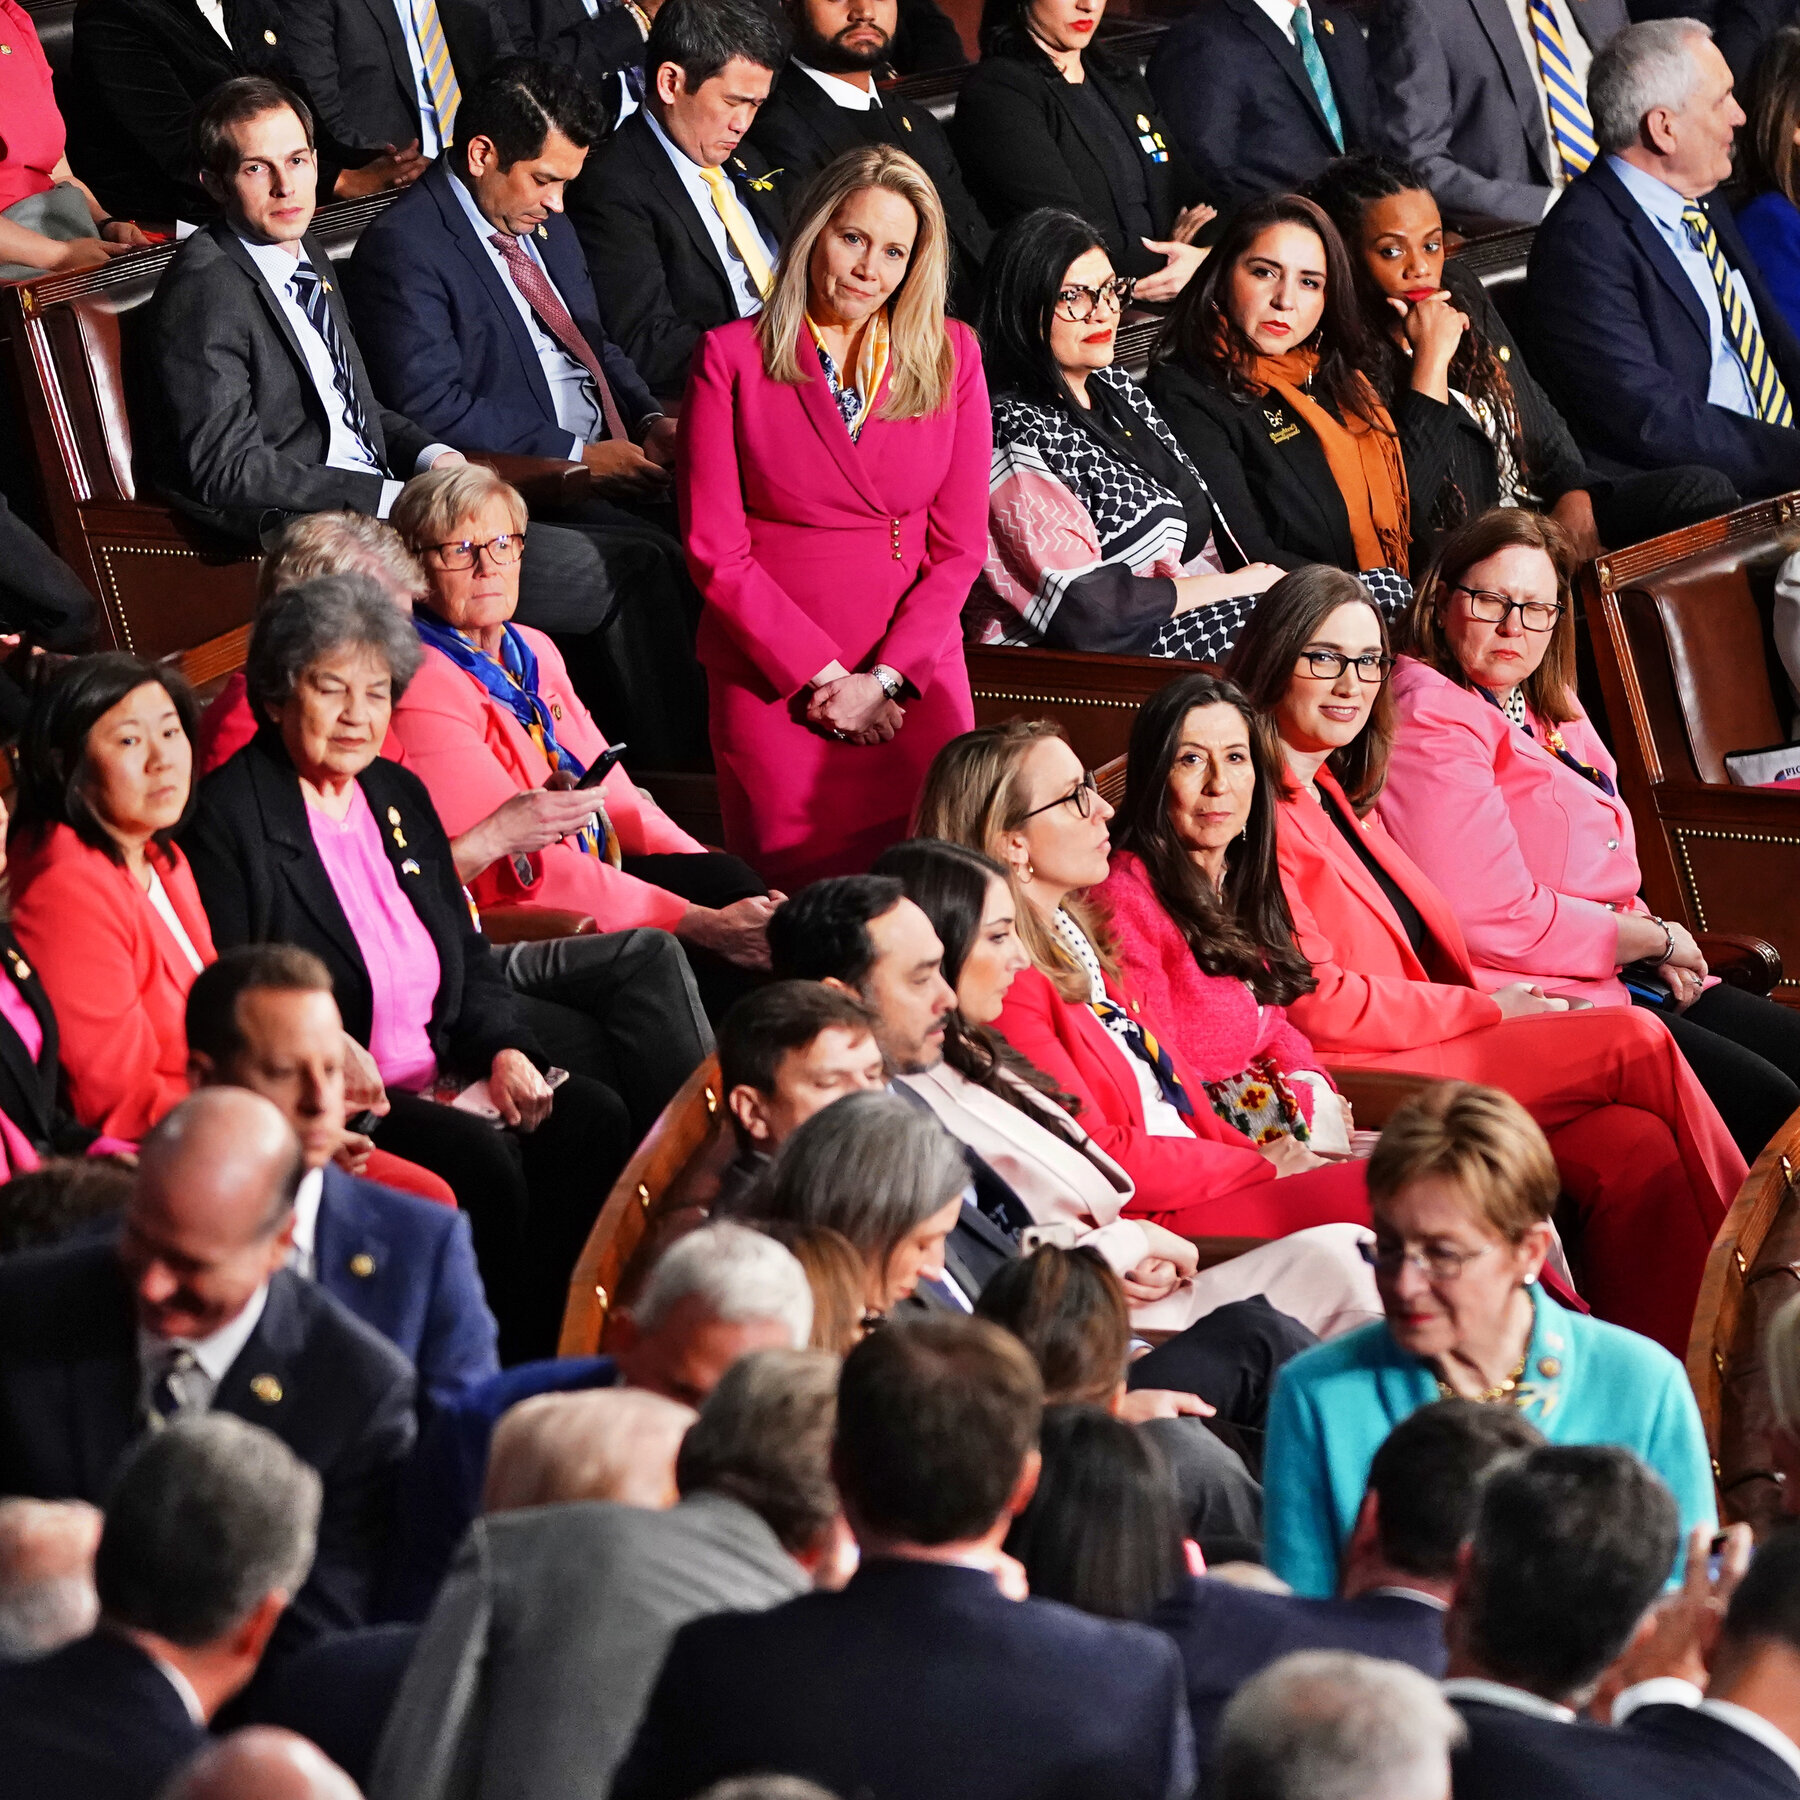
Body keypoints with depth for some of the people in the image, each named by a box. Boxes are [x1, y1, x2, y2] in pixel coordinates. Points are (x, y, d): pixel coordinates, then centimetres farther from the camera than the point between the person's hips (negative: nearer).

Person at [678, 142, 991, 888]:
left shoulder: (950, 355, 8)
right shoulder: (731, 358, 1)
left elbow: (958, 546, 5)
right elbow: (715, 549, -3)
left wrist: (883, 678, -7)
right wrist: (824, 674, -9)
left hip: (913, 678, 2)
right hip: (770, 679, -2)